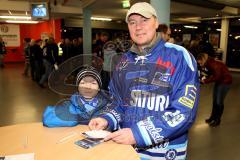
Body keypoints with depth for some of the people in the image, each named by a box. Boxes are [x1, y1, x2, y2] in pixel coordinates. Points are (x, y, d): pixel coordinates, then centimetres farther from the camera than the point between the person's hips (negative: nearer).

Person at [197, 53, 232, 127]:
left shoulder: (214, 64, -30)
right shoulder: (208, 64, -5)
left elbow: (217, 77, -28)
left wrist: (206, 81, -24)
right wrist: (205, 79, -13)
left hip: (225, 81, -8)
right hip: (219, 81, 8)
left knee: (219, 101, -2)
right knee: (214, 100, 12)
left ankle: (217, 120, 12)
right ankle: (213, 117, 27)